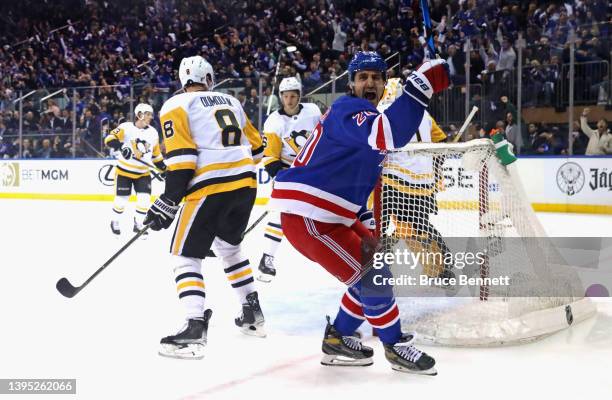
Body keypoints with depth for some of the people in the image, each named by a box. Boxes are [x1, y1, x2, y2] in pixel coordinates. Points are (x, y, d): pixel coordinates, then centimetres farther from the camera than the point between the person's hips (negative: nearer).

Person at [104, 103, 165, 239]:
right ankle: (114, 221, 27)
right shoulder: (126, 127, -13)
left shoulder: (153, 133, 3)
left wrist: (164, 169, 8)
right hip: (124, 171, -4)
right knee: (121, 199, 1)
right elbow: (109, 139, -23)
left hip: (143, 173, 4)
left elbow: (156, 154, 13)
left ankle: (138, 224, 13)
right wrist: (121, 147, -39)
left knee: (144, 199, -6)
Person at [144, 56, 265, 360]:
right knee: (229, 246, 27)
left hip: (211, 187, -6)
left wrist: (167, 203, -10)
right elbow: (256, 147, 24)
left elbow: (181, 159, -11)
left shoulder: (176, 106, 1)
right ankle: (252, 313, 31)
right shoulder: (231, 102, 19)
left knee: (185, 255, 0)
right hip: (246, 184, 6)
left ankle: (194, 329, -15)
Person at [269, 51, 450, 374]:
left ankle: (337, 340, 24)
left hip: (331, 215, 11)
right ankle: (396, 347, 10)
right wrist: (418, 88, -39)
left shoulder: (370, 116, 17)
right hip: (305, 216, -11)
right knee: (371, 275, -9)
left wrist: (364, 224, 18)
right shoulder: (348, 110, -16)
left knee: (374, 262, 16)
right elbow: (385, 136, -39)